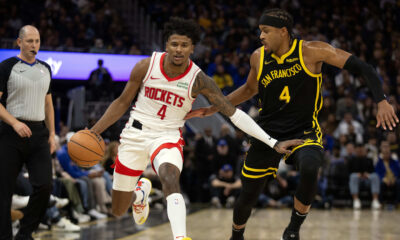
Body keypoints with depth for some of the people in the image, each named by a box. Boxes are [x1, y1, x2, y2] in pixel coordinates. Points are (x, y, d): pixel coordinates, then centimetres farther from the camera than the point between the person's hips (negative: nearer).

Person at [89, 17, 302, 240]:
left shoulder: (199, 81, -15)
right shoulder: (146, 67, -13)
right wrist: (94, 132, -6)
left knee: (170, 179, -37)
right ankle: (140, 192, 46)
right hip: (135, 134, 2)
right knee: (119, 210, 9)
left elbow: (233, 113, -14)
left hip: (168, 136, -2)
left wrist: (274, 143, -19)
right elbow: (123, 102, 1)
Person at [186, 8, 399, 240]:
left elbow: (362, 67, -15)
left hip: (304, 131, -3)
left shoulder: (311, 51, -14)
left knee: (310, 167, -36)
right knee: (248, 196, 6)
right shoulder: (258, 57, -2)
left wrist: (381, 101, -26)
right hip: (268, 131, 3)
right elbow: (250, 89, 19)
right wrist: (213, 108, 14)